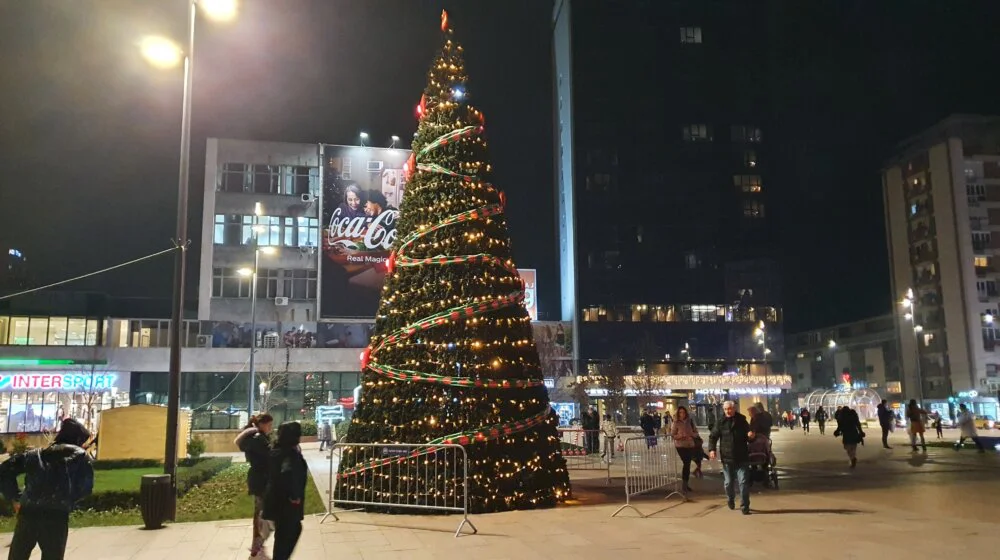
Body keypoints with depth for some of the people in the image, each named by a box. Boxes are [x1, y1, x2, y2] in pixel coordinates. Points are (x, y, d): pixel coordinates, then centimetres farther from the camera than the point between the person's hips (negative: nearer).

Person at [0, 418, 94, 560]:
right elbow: (85, 487, 0)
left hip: (28, 513, 3)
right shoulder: (80, 455, 11)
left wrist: (15, 497, 17)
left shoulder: (37, 454, 22)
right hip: (57, 517, -3)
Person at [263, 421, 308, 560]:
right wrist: (294, 496, -30)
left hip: (276, 498, 9)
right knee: (285, 535, 7)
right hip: (285, 502, -9)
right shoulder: (291, 454, -24)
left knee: (295, 528, 24)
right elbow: (287, 473, -40)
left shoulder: (276, 451, 4)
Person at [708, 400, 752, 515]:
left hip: (742, 458, -1)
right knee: (729, 482, 11)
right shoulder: (720, 423, -1)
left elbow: (748, 432, 12)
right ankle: (730, 500, 38)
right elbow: (713, 437, 0)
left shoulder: (741, 421, 1)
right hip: (727, 458, 1)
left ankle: (745, 506, 3)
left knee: (743, 482, -4)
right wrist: (712, 449, -16)